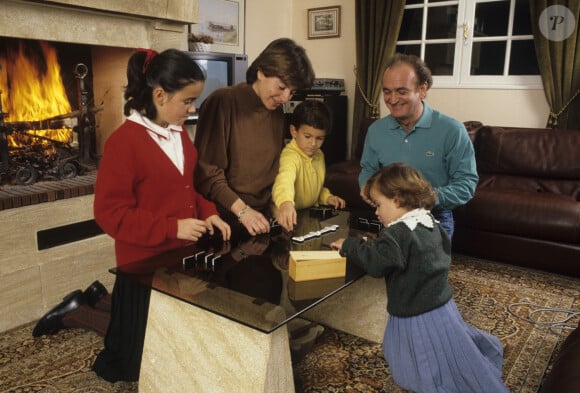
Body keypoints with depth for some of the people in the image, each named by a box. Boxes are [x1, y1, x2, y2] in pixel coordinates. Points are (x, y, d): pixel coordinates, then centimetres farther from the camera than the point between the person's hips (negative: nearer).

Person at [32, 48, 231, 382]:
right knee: (139, 358, 11)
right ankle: (77, 313, 29)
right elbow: (110, 212, -21)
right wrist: (171, 227, -26)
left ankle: (98, 299, 35)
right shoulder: (124, 141, -21)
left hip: (181, 256, 8)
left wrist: (208, 213, -4)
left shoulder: (179, 134, 4)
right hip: (145, 263, -8)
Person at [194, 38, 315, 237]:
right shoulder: (222, 102, -10)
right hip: (224, 218, -5)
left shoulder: (277, 111, 11)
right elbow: (207, 171, -11)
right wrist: (242, 210, -17)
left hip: (262, 216, 5)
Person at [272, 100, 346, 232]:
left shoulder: (318, 155, 6)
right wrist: (286, 203, -62)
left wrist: (327, 197, 4)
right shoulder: (290, 156, -21)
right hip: (289, 218, -6)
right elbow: (285, 178, -44)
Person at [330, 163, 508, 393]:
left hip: (419, 318, -8)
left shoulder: (399, 233, -25)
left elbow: (376, 262, -33)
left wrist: (348, 245, -16)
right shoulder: (429, 223, 3)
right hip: (441, 307, 9)